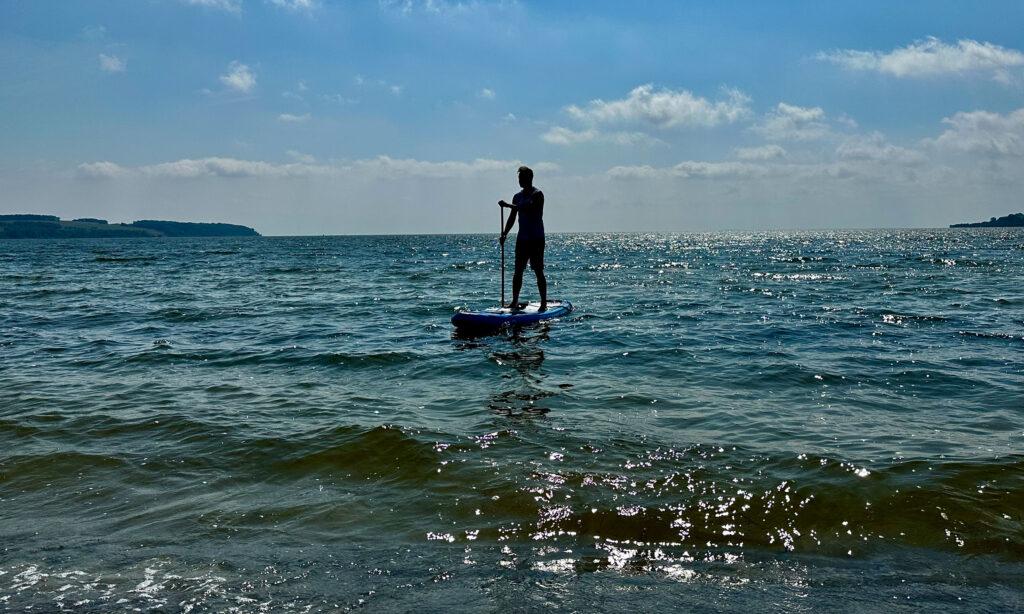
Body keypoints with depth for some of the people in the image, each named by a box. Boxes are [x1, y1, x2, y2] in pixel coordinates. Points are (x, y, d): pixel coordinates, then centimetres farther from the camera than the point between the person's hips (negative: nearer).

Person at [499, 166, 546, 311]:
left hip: (536, 239, -6)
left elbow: (529, 209, -26)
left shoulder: (537, 194, -8)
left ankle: (544, 303, -3)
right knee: (518, 271, 7)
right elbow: (512, 217, 14)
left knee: (538, 271, -6)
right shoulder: (517, 197, 14)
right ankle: (515, 301, 13)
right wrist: (505, 233, 0)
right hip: (522, 238, 6)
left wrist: (508, 205, -27)